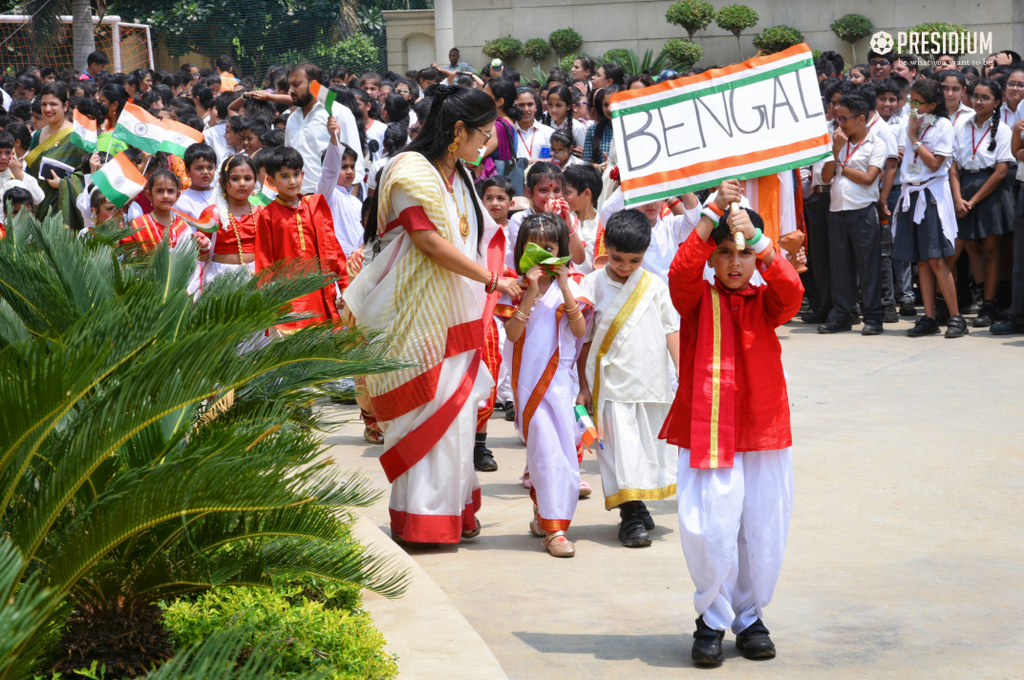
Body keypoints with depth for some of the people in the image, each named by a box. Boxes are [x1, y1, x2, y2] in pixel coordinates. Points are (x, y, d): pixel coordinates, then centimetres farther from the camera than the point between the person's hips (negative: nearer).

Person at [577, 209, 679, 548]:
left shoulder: (655, 286, 4)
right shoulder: (592, 285, -1)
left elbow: (671, 330, 9)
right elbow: (584, 340, 2)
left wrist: (682, 372, 2)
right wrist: (583, 386, 2)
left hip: (652, 382, 2)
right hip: (611, 383, -2)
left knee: (649, 442, 8)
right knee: (621, 446, -7)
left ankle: (637, 504, 22)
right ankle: (631, 515, -5)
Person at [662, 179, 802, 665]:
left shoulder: (765, 302, 8)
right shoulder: (698, 299, 4)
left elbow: (792, 291, -14)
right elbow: (681, 272, -17)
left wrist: (756, 238, -25)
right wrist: (713, 213, -22)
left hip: (764, 433, 2)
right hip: (706, 432, -2)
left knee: (763, 534, 4)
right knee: (708, 531, -10)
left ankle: (749, 617, 24)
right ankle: (712, 621, 8)